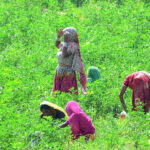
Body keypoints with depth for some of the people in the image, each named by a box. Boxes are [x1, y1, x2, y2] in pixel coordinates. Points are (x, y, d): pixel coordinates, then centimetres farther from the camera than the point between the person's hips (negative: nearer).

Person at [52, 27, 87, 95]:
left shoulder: (73, 46, -16)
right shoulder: (66, 44, 10)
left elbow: (65, 55, -28)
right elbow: (57, 45, 31)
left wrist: (65, 42, -22)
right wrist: (59, 36, 14)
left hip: (68, 71, -9)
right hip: (60, 69, 9)